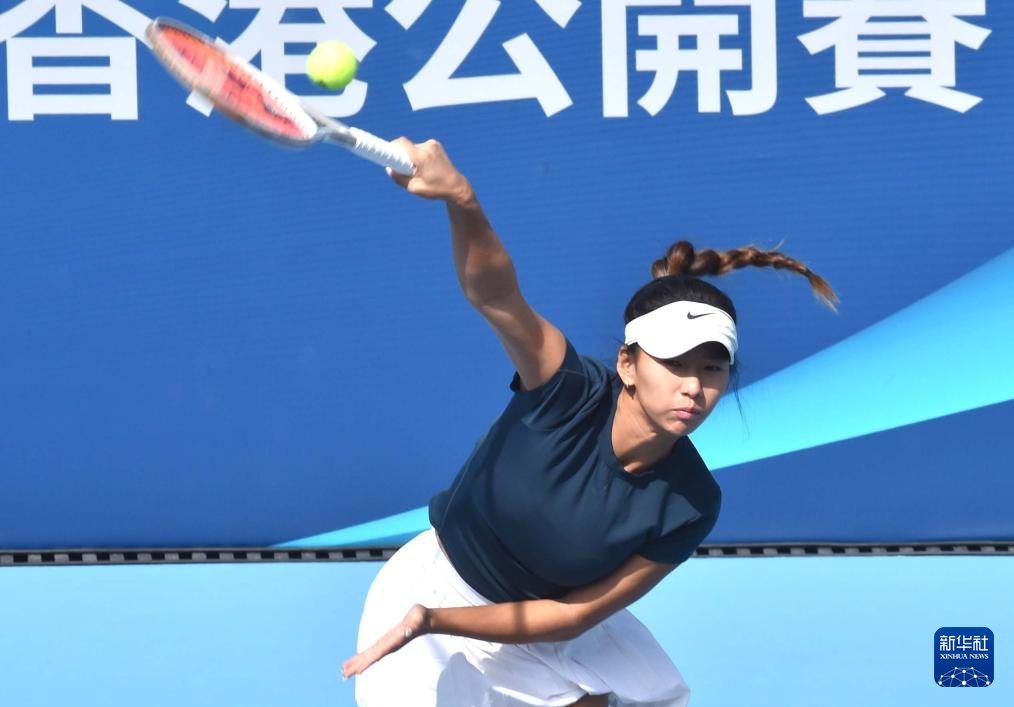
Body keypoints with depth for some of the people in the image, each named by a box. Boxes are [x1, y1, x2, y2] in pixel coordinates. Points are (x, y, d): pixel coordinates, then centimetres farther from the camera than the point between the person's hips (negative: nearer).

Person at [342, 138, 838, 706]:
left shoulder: (689, 507, -21)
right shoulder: (571, 392, -28)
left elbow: (573, 615, -17)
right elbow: (491, 291, -47)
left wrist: (429, 621, -24)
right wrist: (460, 199, -67)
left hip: (546, 624, 4)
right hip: (436, 585, -4)